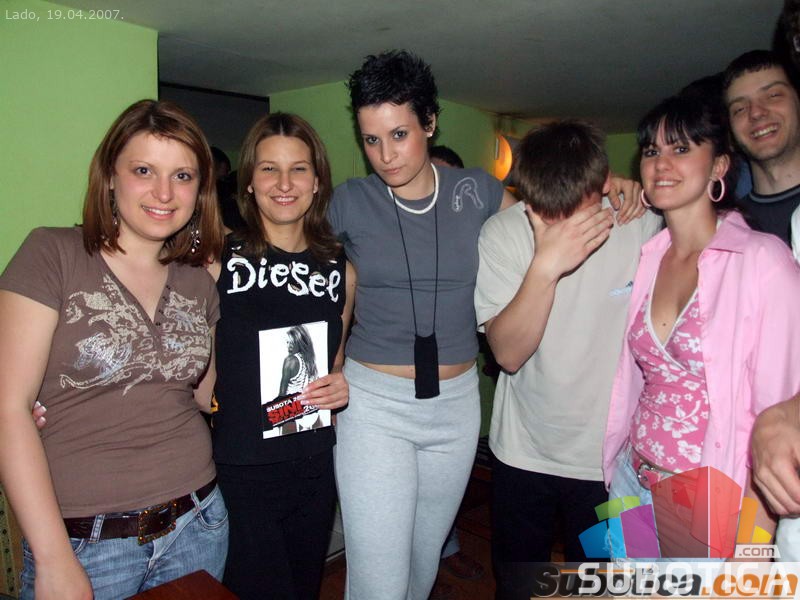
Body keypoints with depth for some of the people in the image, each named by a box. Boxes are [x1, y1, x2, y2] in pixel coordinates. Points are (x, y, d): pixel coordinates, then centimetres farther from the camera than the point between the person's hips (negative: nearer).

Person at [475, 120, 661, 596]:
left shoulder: (645, 225, -14)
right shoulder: (502, 233, -14)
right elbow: (508, 353, -20)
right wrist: (545, 266, -33)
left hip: (611, 456, 0)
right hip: (523, 452, 1)